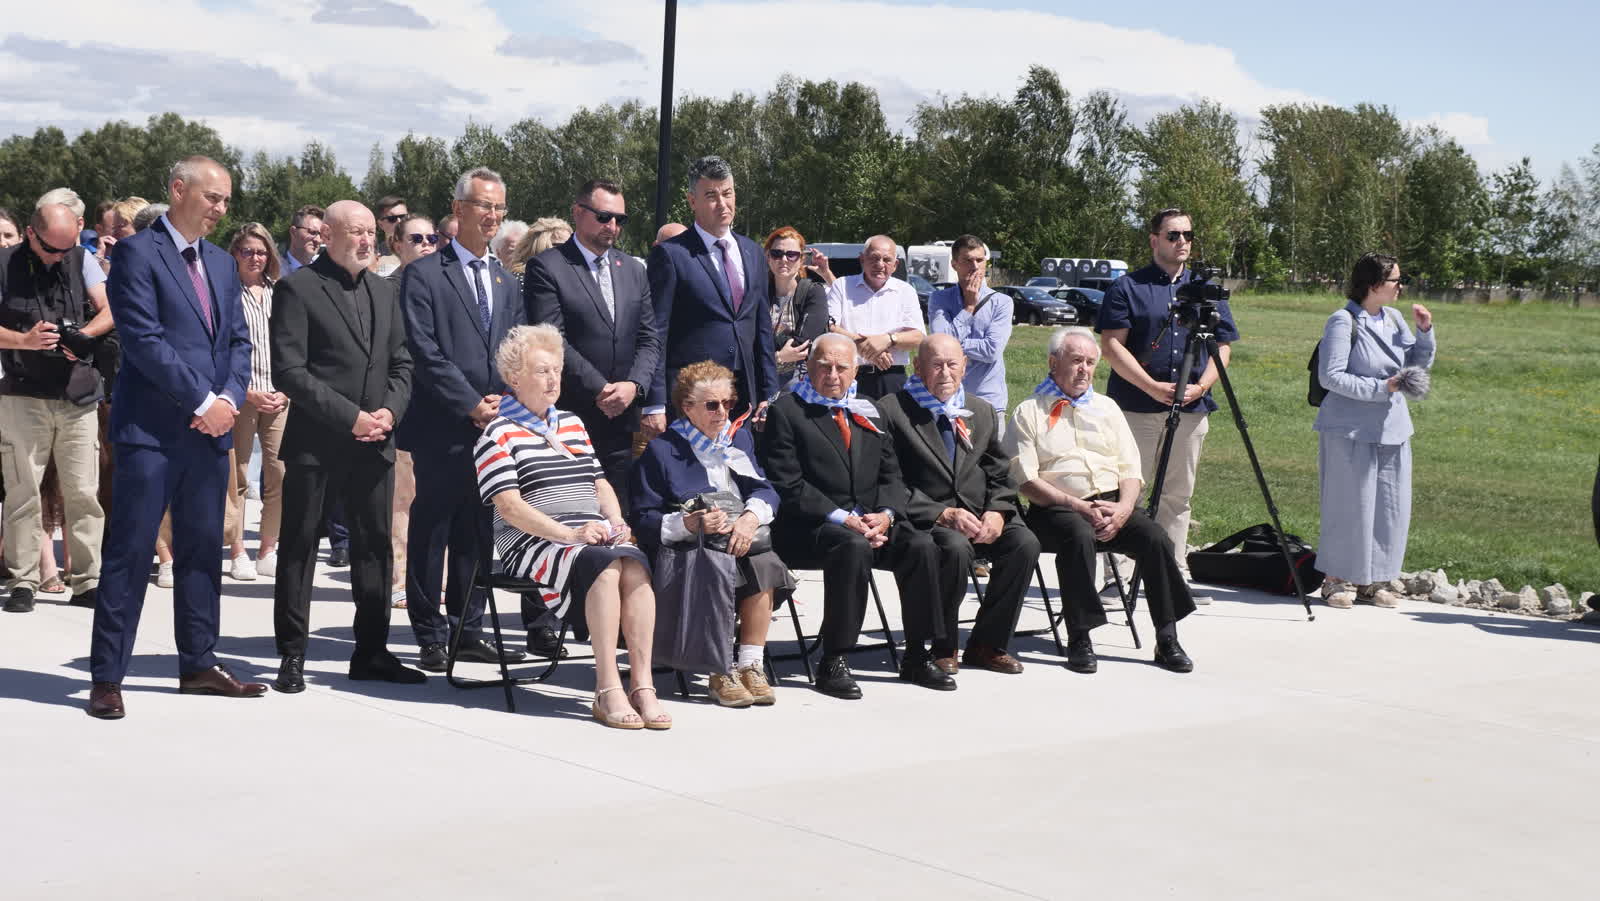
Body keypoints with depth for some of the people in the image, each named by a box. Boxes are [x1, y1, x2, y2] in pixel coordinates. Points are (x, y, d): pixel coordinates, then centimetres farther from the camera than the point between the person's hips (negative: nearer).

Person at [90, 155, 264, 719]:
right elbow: (144, 340, -15)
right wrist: (202, 401, -16)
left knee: (203, 550, 11)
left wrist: (229, 398, -3)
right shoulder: (138, 253, -7)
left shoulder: (222, 263, 16)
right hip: (151, 427, -7)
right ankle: (107, 677, 0)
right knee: (130, 552, -4)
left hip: (211, 426, 7)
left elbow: (238, 340, 15)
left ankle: (198, 665, 20)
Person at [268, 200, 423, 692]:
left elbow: (400, 363, 15)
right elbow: (290, 370, -13)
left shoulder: (383, 290, 14)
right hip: (315, 443, -6)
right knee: (300, 546, 2)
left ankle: (372, 651, 18)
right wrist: (350, 416, -16)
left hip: (373, 442, 6)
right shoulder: (298, 288, -6)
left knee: (375, 546, 9)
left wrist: (390, 410, -4)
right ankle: (292, 655, 10)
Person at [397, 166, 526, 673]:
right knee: (431, 531, 0)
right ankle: (431, 638, 6)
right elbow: (425, 352, -11)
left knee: (478, 532, 10)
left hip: (494, 425, 6)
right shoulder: (424, 274, -3)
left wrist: (502, 401, -1)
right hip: (443, 427, -6)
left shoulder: (506, 282, 18)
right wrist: (471, 404, -14)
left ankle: (469, 631, 18)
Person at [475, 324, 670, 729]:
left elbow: (599, 482, 25)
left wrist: (616, 521, 2)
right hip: (534, 544, -5)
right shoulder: (499, 433, 2)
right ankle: (608, 690, -36)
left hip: (593, 537, 5)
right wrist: (568, 534, -18)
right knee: (603, 564, -34)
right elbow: (508, 505, -8)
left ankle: (642, 684, -34)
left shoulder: (573, 423, 24)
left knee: (634, 564, -28)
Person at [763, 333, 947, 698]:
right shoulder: (786, 411, 0)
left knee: (921, 545, -20)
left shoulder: (867, 413, 18)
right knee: (853, 547, -35)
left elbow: (891, 476, 14)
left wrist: (885, 514, -9)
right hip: (809, 528, -5)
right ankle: (832, 664, -26)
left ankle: (916, 657, -6)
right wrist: (841, 519, -18)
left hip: (874, 521, 5)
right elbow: (788, 485, -9)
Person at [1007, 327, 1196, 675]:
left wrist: (1123, 508, -7)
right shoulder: (1029, 413, 8)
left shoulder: (1107, 408, 22)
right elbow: (1026, 480, -3)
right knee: (1079, 536, -37)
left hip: (1113, 504, 4)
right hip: (1056, 508, -4)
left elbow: (1130, 469, 15)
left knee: (1157, 539, -24)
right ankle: (1079, 640, -27)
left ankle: (1167, 639, -17)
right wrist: (1079, 507, -15)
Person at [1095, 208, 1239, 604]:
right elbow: (1113, 345, -7)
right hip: (1136, 407, -4)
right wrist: (1152, 386, -15)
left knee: (1178, 496, 9)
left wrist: (1201, 386, -7)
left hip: (1191, 408, 4)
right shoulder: (1127, 288, 1)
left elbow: (1222, 347, 11)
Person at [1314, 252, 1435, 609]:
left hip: (1392, 430, 7)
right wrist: (1381, 388, -20)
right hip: (1351, 430, -7)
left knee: (1392, 508, 7)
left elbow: (1419, 365, 17)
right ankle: (1339, 580, 11)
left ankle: (1373, 580, 18)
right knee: (1349, 505, -2)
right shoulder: (1343, 322, -11)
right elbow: (1330, 376, -16)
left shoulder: (1394, 319, 10)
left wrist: (1425, 332, 0)